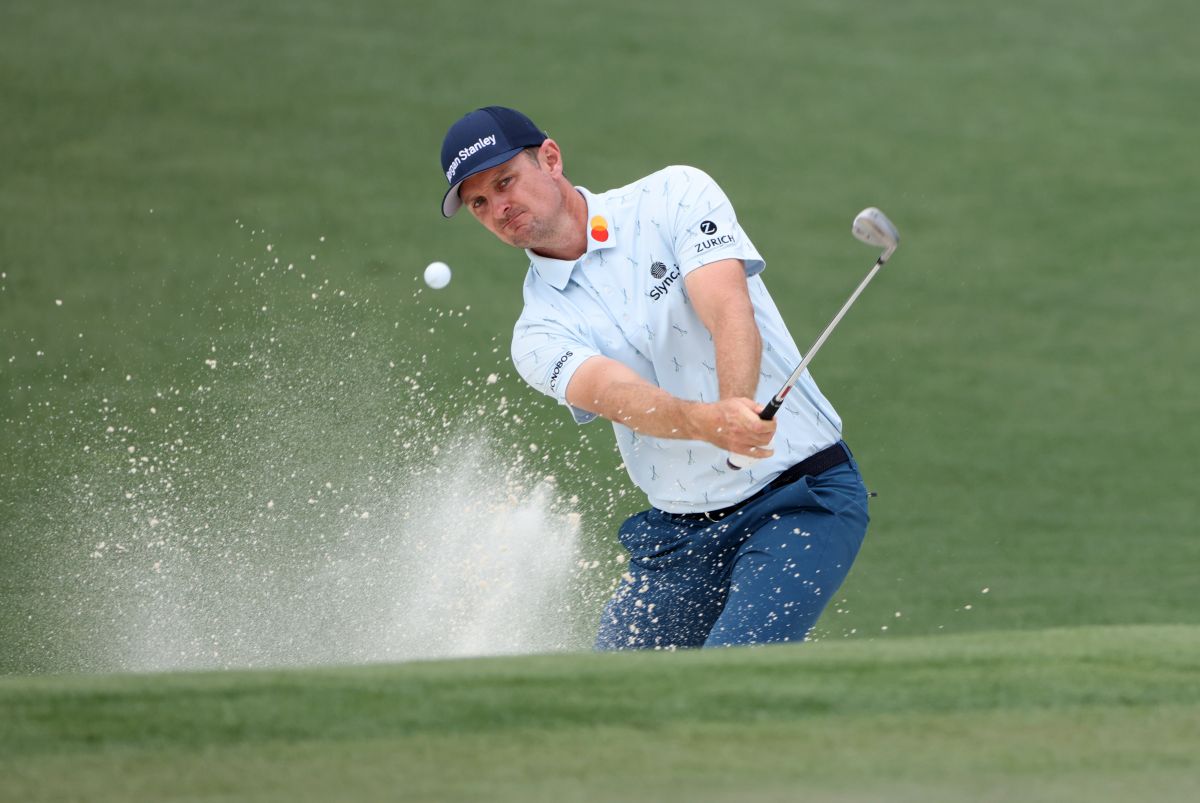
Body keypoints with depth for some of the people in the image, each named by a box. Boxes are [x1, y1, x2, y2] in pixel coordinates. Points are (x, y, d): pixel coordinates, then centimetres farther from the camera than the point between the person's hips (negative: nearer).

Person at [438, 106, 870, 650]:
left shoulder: (675, 197, -2)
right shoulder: (539, 335, 1)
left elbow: (730, 313, -18)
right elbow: (616, 394, -20)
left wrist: (737, 405, -40)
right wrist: (710, 422, -42)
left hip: (805, 495, -5)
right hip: (678, 534, 5)